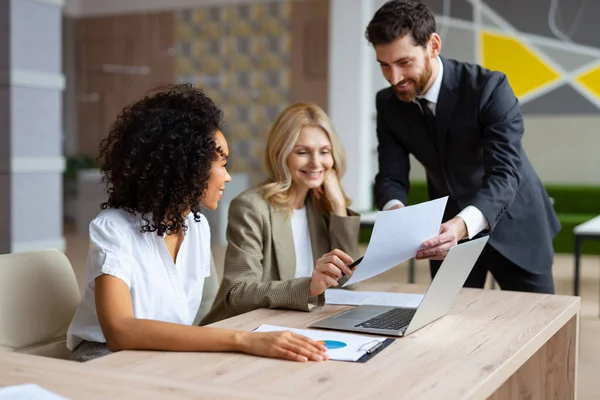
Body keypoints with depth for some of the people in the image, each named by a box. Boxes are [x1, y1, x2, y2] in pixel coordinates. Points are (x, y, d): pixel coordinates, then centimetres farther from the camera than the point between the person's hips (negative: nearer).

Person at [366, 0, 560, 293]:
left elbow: (505, 173, -33)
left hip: (511, 226, -3)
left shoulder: (489, 88, -25)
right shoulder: (389, 103, -10)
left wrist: (463, 224, -52)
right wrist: (395, 210, -36)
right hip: (448, 230, 4)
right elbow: (392, 176, -11)